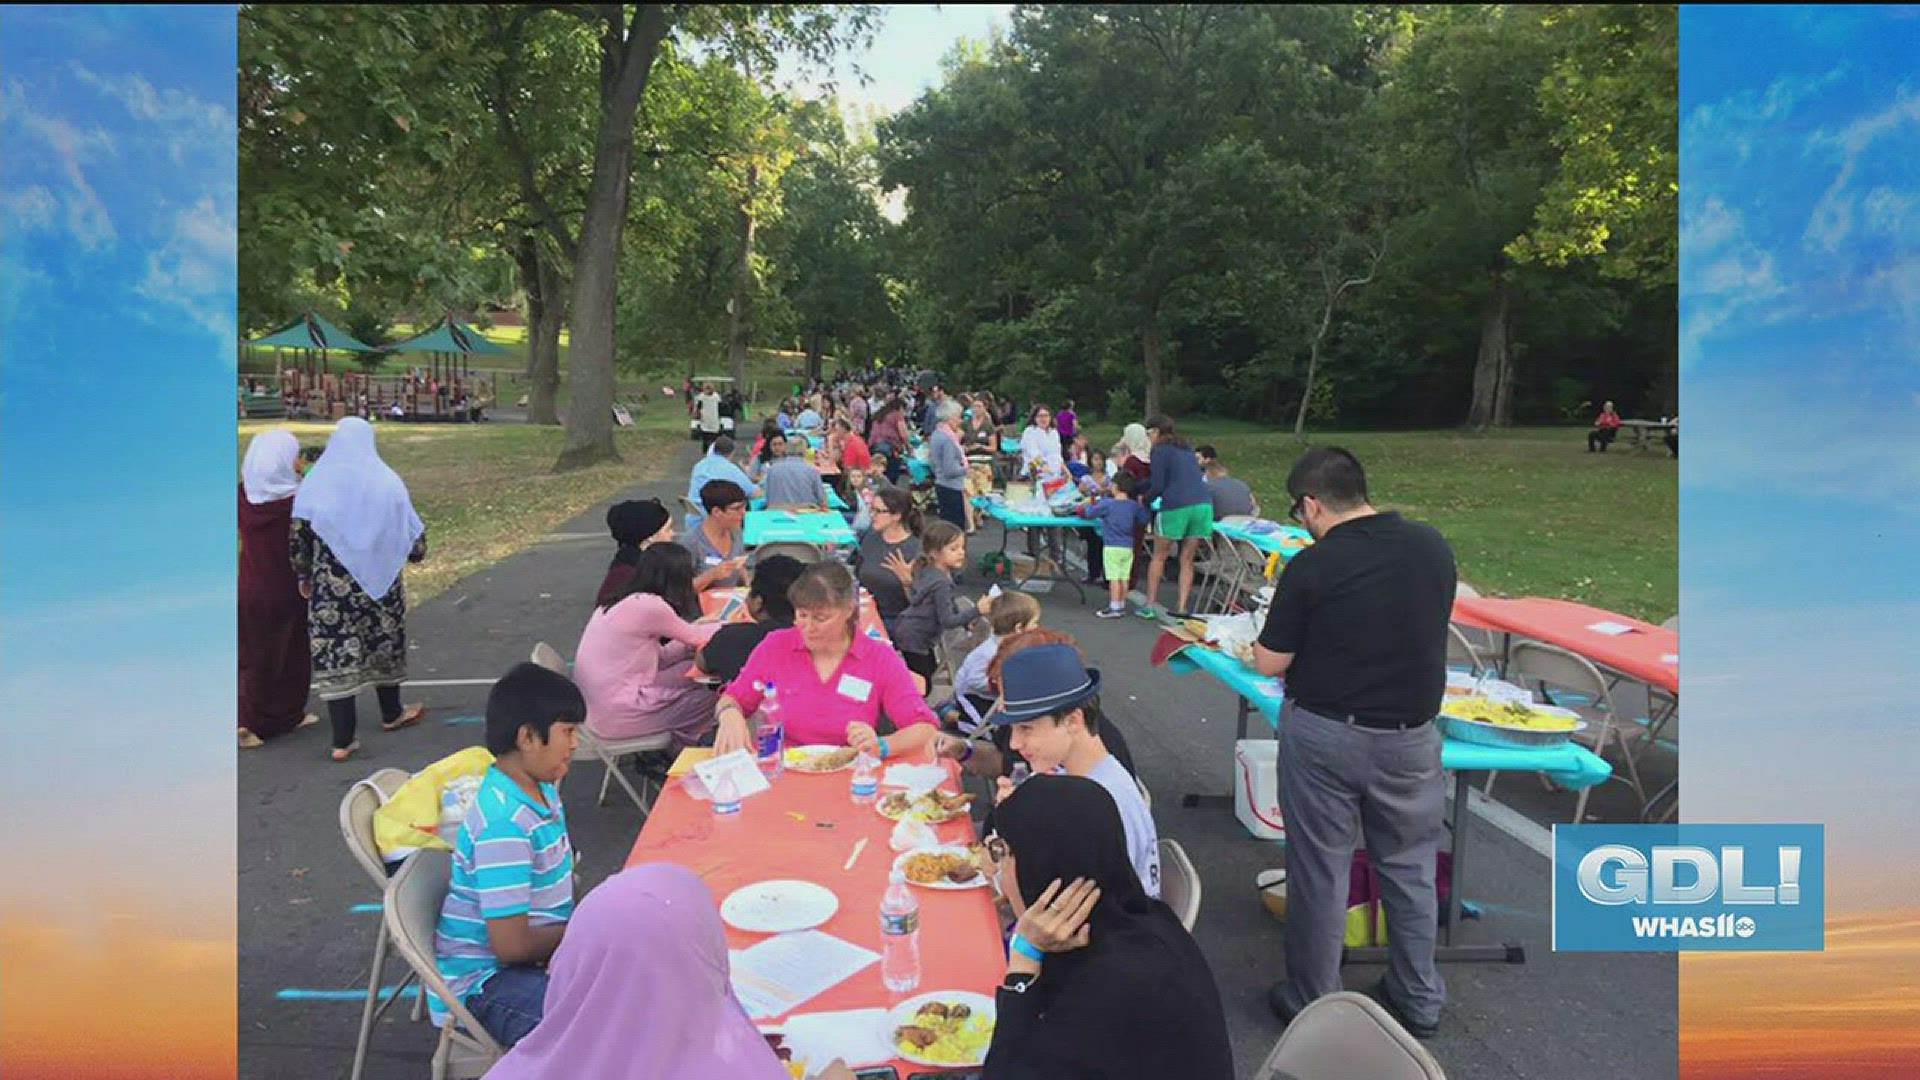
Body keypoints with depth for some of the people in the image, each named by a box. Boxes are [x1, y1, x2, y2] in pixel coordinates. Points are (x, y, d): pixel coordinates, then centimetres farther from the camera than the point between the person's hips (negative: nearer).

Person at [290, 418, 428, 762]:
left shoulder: (315, 484, -3)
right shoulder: (387, 481, -3)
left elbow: (297, 536, -5)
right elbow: (413, 533, -2)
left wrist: (304, 575, 9)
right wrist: (415, 552, 19)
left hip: (330, 586, -1)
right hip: (379, 581, 1)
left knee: (336, 655, 1)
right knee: (384, 645, 20)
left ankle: (343, 741, -1)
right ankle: (391, 714, 37)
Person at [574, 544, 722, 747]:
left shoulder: (621, 602, 8)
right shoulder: (648, 604, -18)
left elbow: (658, 658, 9)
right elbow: (695, 637, -3)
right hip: (617, 718, -9)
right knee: (709, 697, 3)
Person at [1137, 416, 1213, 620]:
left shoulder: (1160, 450, 1)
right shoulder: (1186, 449, 24)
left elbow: (1157, 486, -6)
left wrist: (1144, 499, 13)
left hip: (1176, 506, -6)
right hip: (1203, 504, 6)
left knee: (1159, 557, 9)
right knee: (1187, 560, 10)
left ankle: (1149, 605, 11)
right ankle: (1183, 607, 6)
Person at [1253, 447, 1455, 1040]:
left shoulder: (1309, 568, -16)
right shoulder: (1432, 546, -4)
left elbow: (1269, 663, -9)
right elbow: (1428, 628, 11)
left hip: (1323, 735, -3)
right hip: (1410, 735, 4)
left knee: (1319, 869, 10)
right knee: (1410, 865, 19)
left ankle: (1312, 1003, 25)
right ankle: (1419, 1000, 33)